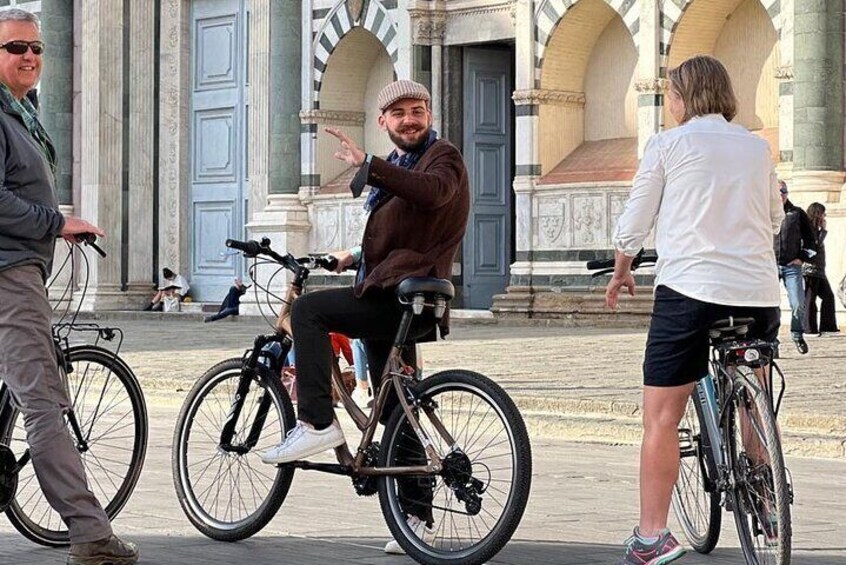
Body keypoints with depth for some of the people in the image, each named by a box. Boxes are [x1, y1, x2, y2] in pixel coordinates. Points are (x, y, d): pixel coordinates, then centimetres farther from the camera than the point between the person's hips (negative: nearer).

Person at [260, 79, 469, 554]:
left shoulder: (444, 157, -3)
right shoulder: (396, 166, 27)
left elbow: (432, 191, -29)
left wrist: (367, 164, -35)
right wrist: (357, 258, 22)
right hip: (389, 300, 10)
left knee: (308, 309, -21)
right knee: (396, 413, 10)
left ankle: (317, 423, -24)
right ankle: (417, 515, 14)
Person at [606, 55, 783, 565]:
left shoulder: (668, 145, 1)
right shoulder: (758, 148, 13)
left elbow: (634, 222, 6)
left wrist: (621, 273, 23)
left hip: (689, 288, -5)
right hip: (758, 293, 5)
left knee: (662, 418, -3)